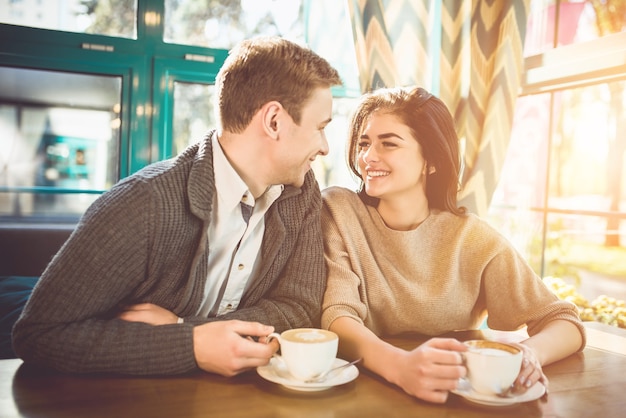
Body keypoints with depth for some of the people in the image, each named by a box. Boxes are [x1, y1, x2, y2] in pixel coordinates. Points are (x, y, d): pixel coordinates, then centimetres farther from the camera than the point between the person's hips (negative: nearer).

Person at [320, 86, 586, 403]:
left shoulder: (471, 238, -5)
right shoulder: (338, 211, -7)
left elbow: (566, 323, -5)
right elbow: (337, 317, -17)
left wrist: (529, 354, -27)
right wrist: (400, 365, -36)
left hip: (456, 397, 2)